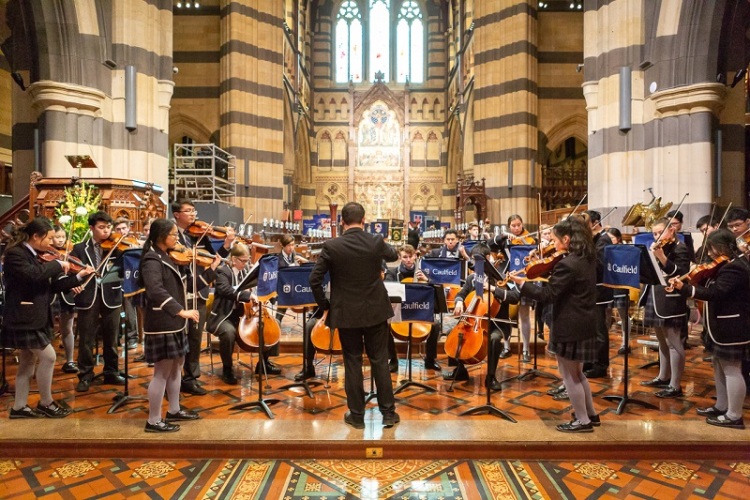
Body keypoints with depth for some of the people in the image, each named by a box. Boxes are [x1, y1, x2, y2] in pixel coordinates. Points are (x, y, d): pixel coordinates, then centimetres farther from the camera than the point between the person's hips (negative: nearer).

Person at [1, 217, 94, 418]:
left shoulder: (37, 256, 12)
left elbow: (52, 286, 12)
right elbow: (33, 274, -34)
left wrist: (79, 276, 4)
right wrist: (58, 264, -21)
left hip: (34, 318, 9)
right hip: (23, 319, -9)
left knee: (28, 362, 14)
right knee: (48, 357, -8)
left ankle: (19, 407, 24)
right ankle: (46, 403, 7)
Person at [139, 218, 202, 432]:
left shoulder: (167, 257, 11)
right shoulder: (152, 260, -18)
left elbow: (180, 282, 14)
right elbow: (156, 291, -31)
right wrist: (181, 311, -35)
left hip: (173, 322, 10)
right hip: (162, 323, -10)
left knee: (176, 366, 19)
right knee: (162, 372, -1)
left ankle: (174, 410, 33)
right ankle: (154, 421, 12)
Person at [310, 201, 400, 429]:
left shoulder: (331, 246, -12)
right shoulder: (376, 242, -7)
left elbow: (314, 279, -11)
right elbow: (394, 256, 15)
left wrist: (325, 305, 3)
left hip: (346, 313, -1)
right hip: (375, 311, 1)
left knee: (352, 363, 10)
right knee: (380, 361, 12)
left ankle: (357, 415, 20)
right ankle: (388, 412, 20)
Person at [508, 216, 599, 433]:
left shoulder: (567, 264, -23)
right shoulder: (586, 259, 6)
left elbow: (548, 295, -22)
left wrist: (521, 283, -17)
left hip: (570, 327, -10)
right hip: (584, 324, 10)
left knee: (569, 376, 7)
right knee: (577, 373, 24)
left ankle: (582, 420, 18)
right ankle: (591, 414, 35)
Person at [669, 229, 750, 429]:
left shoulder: (734, 269, -20)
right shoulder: (726, 266, 12)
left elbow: (714, 293, -30)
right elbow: (712, 289, 12)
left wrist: (684, 288, -34)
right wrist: (689, 281, -4)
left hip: (731, 327, -11)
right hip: (721, 325, 11)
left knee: (731, 370, -2)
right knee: (719, 366, 18)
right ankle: (721, 407, 31)